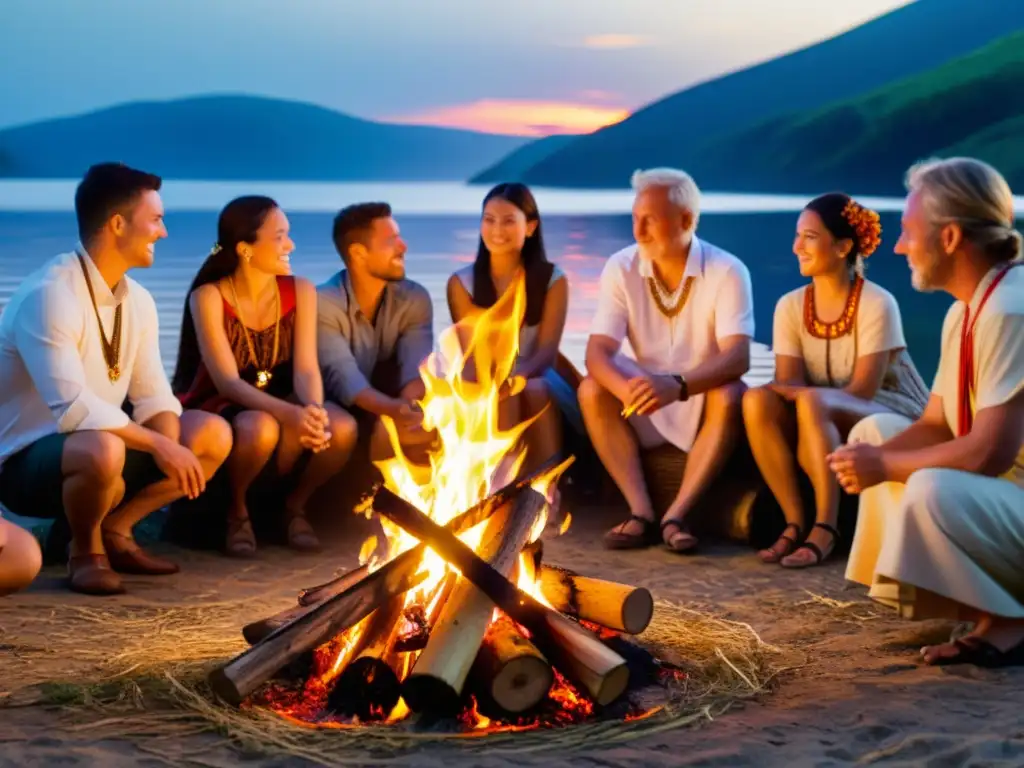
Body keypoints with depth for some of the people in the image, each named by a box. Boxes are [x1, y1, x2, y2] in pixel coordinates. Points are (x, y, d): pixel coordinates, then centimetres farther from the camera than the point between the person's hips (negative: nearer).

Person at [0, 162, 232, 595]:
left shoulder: (137, 300, 3)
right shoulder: (49, 295, -23)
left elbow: (153, 396, 1)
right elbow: (73, 409, -31)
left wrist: (172, 448, -19)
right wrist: (160, 446, -29)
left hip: (100, 448, 8)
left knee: (212, 434, -6)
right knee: (102, 450, -40)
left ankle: (114, 530, 5)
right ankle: (86, 550, -8)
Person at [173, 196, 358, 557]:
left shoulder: (300, 291, -2)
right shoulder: (209, 297, -15)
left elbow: (305, 367, -11)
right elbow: (228, 381, -23)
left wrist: (313, 409, -35)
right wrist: (290, 413, -40)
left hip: (278, 403, 4)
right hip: (222, 409, -4)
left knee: (342, 428, -28)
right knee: (261, 428, -39)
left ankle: (295, 505, 1)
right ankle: (237, 510, -7)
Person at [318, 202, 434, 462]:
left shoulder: (414, 299, -5)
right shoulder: (323, 304, -18)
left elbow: (416, 368, -18)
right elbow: (342, 377, -32)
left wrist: (405, 407, -43)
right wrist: (393, 408, -52)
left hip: (386, 413, 4)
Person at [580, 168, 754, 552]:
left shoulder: (727, 271, -16)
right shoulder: (621, 268, -8)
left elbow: (738, 357, -27)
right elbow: (597, 352, -16)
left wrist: (677, 385, -46)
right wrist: (628, 391, -39)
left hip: (705, 402, -2)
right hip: (646, 407, 3)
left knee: (731, 396, -33)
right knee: (591, 390, -24)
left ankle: (676, 514, -30)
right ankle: (641, 511, -27)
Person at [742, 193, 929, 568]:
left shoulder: (877, 304, -14)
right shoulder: (790, 305, 1)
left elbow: (861, 392, -19)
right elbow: (788, 386, -7)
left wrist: (799, 392, -23)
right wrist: (780, 393, -29)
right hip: (823, 424, 5)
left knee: (813, 402, -35)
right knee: (758, 400, -26)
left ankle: (825, 528, -29)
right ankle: (795, 523, -20)